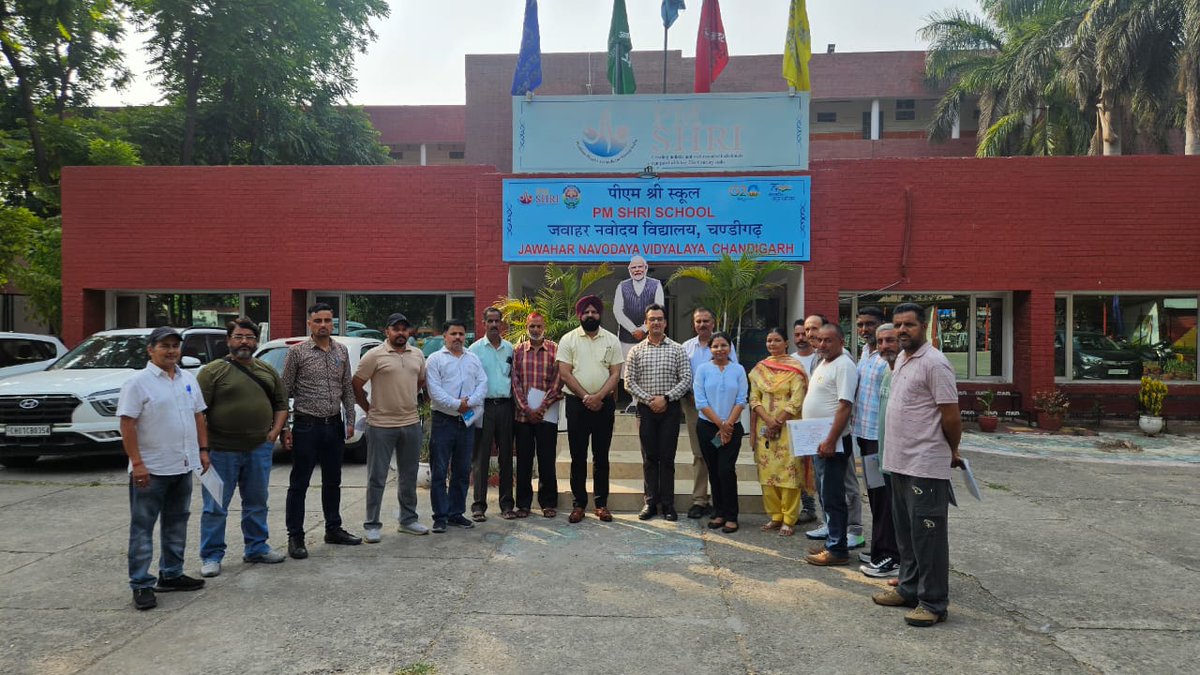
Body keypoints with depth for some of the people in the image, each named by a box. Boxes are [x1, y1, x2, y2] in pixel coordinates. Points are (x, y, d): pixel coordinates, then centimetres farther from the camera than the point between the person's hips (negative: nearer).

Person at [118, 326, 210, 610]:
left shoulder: (188, 379, 10)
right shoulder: (138, 383, -10)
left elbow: (198, 416, 16)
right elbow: (127, 425, -14)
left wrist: (203, 450, 10)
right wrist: (137, 463, -20)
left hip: (183, 467, 7)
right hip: (151, 469, -7)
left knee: (177, 524, 16)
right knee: (142, 528, 2)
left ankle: (171, 575, 27)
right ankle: (141, 585, 8)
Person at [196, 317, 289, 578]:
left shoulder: (268, 371, 11)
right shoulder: (213, 371, -5)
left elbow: (281, 404, 17)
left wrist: (274, 433, 4)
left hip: (259, 450, 5)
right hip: (222, 450, -4)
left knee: (257, 503, 14)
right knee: (216, 507, 3)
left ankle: (256, 548, 27)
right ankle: (211, 556, 14)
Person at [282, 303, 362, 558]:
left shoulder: (342, 351, 8)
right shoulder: (297, 351, -6)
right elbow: (285, 391, -5)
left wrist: (350, 421, 7)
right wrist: (284, 427, -8)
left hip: (334, 425, 5)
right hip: (307, 425, -5)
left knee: (333, 481, 15)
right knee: (299, 484, 2)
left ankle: (333, 529, 27)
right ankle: (295, 537, 11)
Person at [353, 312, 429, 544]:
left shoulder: (418, 356, 8)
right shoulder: (375, 355, -8)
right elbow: (356, 385, -5)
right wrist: (370, 409, 0)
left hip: (411, 424, 5)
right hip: (381, 426, -5)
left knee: (409, 476, 14)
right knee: (376, 478, 3)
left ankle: (408, 520, 27)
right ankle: (371, 525, 12)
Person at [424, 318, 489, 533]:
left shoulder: (473, 359, 13)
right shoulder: (435, 359, -1)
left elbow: (482, 384, 3)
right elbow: (435, 390, -11)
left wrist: (470, 402, -13)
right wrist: (457, 404, -16)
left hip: (468, 421, 5)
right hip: (443, 420, -4)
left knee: (462, 471, 11)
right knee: (439, 471, -2)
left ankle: (456, 513, 20)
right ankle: (440, 516, 5)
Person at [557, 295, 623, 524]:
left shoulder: (612, 340, 5)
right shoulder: (568, 340, 1)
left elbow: (615, 373, 0)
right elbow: (564, 373, -5)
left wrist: (599, 396, -14)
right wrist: (586, 397, -12)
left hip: (604, 404, 1)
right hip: (576, 403, -1)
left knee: (601, 456, 7)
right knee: (578, 456, 4)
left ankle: (601, 503, 15)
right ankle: (578, 503, 13)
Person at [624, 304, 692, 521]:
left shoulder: (677, 350, 4)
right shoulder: (636, 351, 6)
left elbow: (686, 379, -2)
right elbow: (629, 382, 1)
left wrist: (666, 397, -13)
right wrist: (649, 400, -10)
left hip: (670, 409, -1)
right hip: (645, 409, 1)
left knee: (667, 458, 2)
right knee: (649, 458, 5)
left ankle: (668, 504, 10)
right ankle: (651, 502, 13)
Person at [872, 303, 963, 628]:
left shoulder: (934, 363, -16)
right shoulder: (901, 359, 13)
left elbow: (951, 416, -14)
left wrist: (952, 452, 0)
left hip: (925, 466, -9)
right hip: (900, 462, 9)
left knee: (927, 534, -1)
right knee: (905, 531, 18)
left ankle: (933, 602, 8)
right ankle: (910, 588, 30)